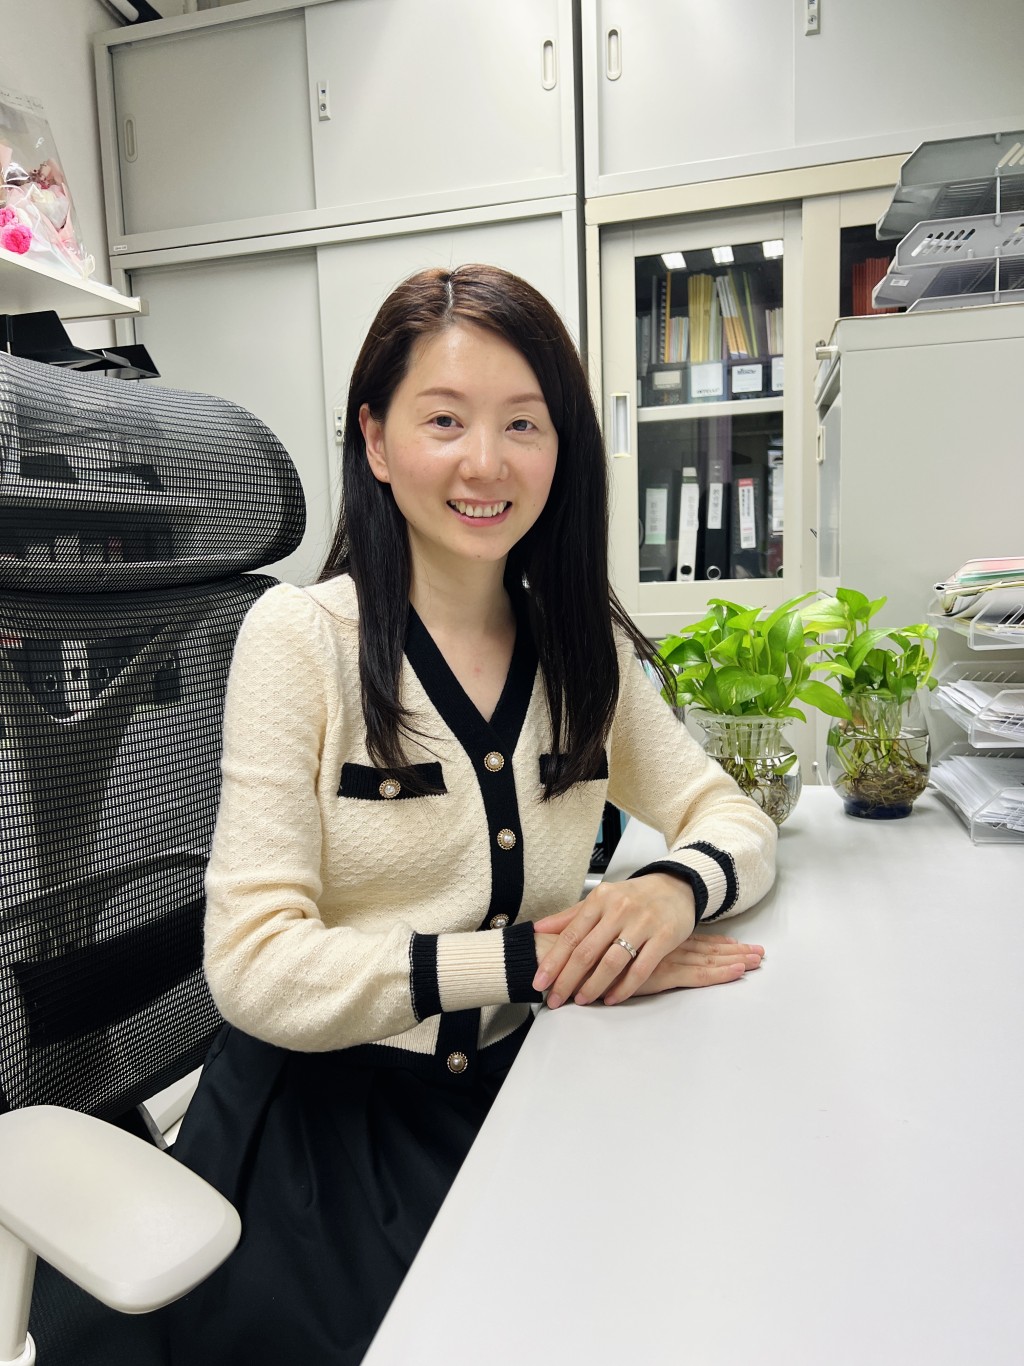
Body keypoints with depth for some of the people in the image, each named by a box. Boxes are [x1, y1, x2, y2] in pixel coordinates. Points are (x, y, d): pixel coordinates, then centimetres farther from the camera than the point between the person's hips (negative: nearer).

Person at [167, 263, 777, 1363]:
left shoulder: (588, 648, 3)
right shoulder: (300, 636, -12)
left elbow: (733, 818, 5)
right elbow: (257, 968, -16)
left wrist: (674, 887, -18)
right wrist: (531, 960, -22)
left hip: (514, 1091, 4)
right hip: (322, 1114, -3)